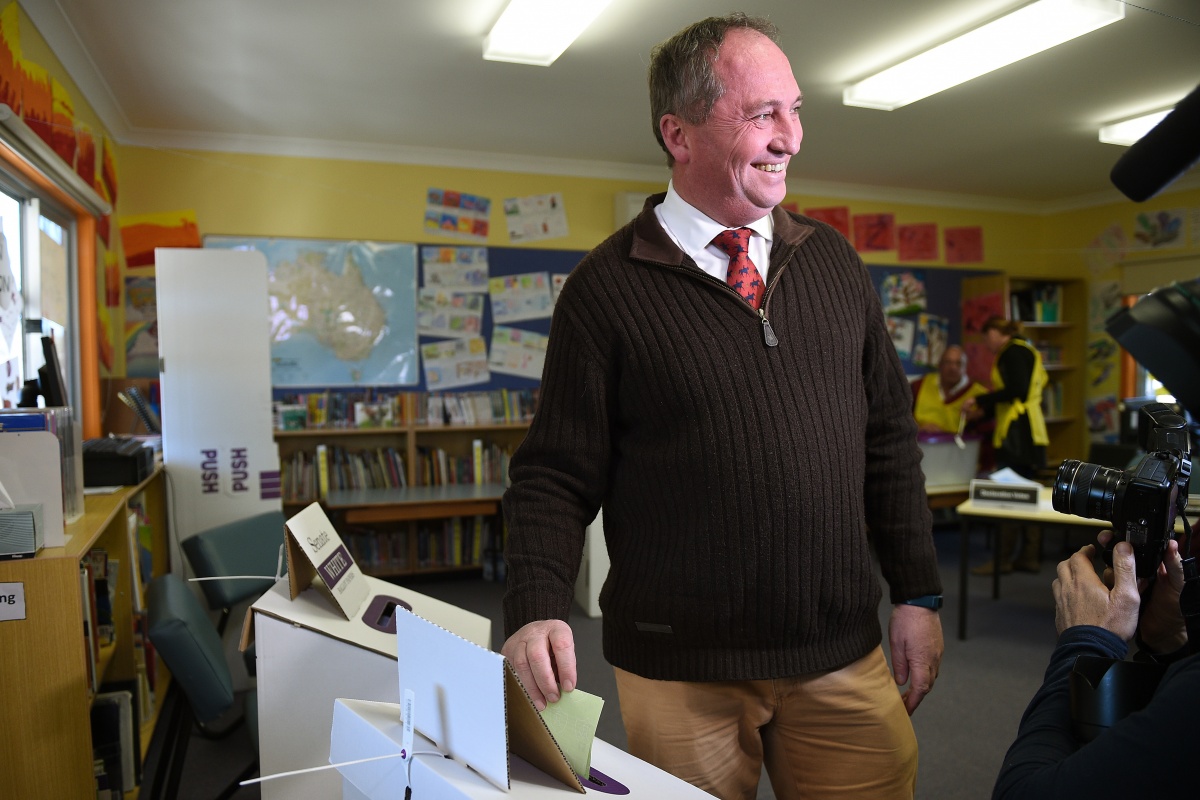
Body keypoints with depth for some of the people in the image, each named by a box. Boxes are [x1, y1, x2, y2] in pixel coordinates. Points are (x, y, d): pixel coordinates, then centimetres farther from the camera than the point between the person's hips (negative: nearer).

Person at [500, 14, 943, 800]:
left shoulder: (834, 263, 7)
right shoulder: (608, 288, -7)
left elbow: (888, 440, 9)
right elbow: (557, 475, -7)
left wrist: (919, 594, 7)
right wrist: (538, 609, -21)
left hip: (845, 655, 4)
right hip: (681, 672, -3)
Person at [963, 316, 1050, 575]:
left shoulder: (1013, 350, -8)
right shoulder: (1024, 350, 22)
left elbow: (1017, 390, -19)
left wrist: (979, 400, -13)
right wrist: (984, 412, 21)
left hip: (1017, 434, -10)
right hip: (1026, 432, 10)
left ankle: (1003, 559, -3)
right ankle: (1030, 557, 15)